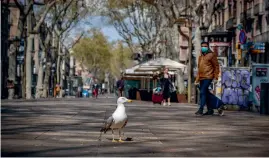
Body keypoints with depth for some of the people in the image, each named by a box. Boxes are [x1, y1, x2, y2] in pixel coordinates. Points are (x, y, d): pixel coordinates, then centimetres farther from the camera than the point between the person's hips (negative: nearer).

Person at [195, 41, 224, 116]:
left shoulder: (211, 55, -3)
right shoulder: (200, 57, 18)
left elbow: (216, 66, -4)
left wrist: (215, 77, -9)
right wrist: (197, 79, 20)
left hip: (208, 77, -8)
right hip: (201, 78, 8)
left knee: (202, 92, -16)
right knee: (205, 93, 10)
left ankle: (200, 109, -17)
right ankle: (210, 110, 18)